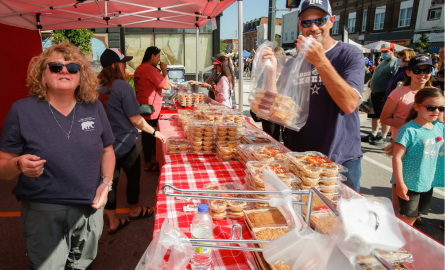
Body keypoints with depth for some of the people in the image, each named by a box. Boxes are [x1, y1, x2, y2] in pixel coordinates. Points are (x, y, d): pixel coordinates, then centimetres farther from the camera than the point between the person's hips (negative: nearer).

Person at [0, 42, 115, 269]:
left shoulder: (94, 107, -2)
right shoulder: (22, 110, -9)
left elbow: (107, 150, 9)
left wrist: (106, 183, -4)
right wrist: (19, 165, -26)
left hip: (90, 209, 3)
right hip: (43, 214, -2)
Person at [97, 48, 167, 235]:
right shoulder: (122, 86, -18)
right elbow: (135, 119, -17)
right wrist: (154, 132, -6)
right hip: (124, 145, -5)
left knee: (109, 181, 12)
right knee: (133, 178, 16)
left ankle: (113, 222, 23)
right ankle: (135, 211, 38)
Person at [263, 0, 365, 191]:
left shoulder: (349, 54, -7)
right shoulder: (292, 63, 5)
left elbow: (349, 104, -23)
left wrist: (320, 61, -29)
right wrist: (271, 72, -13)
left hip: (341, 160, -3)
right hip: (299, 159, 4)